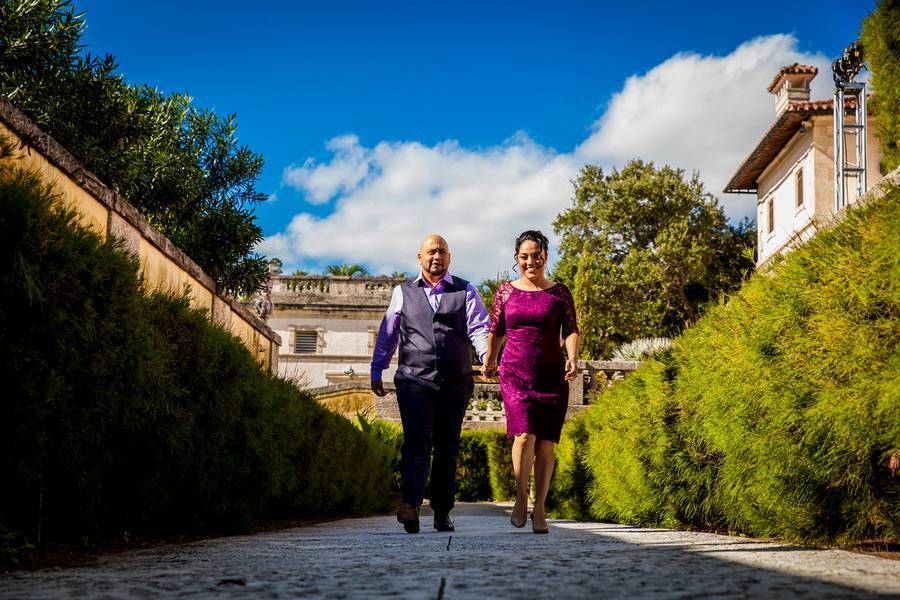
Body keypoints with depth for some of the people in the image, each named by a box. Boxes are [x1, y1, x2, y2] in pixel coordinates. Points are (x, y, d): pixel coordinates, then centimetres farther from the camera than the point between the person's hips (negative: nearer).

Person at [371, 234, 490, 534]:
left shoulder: (465, 292, 11)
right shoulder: (403, 292, 12)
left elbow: (479, 328, -2)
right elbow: (387, 334, 14)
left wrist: (488, 357, -21)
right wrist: (376, 372, 10)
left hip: (455, 383, 1)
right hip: (414, 380, -1)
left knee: (447, 448, 6)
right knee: (417, 441, -18)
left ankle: (442, 513, 14)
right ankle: (410, 505, -29)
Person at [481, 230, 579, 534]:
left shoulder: (560, 293, 5)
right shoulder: (506, 291, 9)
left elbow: (570, 330, -2)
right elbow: (496, 330, 21)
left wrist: (572, 359, -18)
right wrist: (489, 360, 24)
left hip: (551, 377, 0)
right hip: (515, 374, 0)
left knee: (545, 443, -1)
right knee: (525, 435, -19)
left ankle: (539, 509, 10)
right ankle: (521, 496, 1)